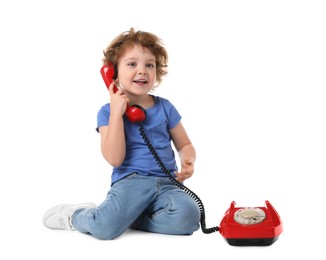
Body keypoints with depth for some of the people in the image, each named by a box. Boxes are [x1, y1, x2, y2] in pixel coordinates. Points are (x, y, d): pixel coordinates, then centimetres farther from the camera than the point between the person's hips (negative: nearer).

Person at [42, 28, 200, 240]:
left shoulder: (165, 107, 10)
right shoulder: (108, 112, 2)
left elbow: (185, 145, 19)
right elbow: (114, 158, -11)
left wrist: (188, 162, -6)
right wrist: (116, 112, -14)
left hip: (166, 184, 3)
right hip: (130, 182, -3)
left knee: (188, 217, -30)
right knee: (105, 228, -29)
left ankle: (127, 217, -5)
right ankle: (73, 215, 9)